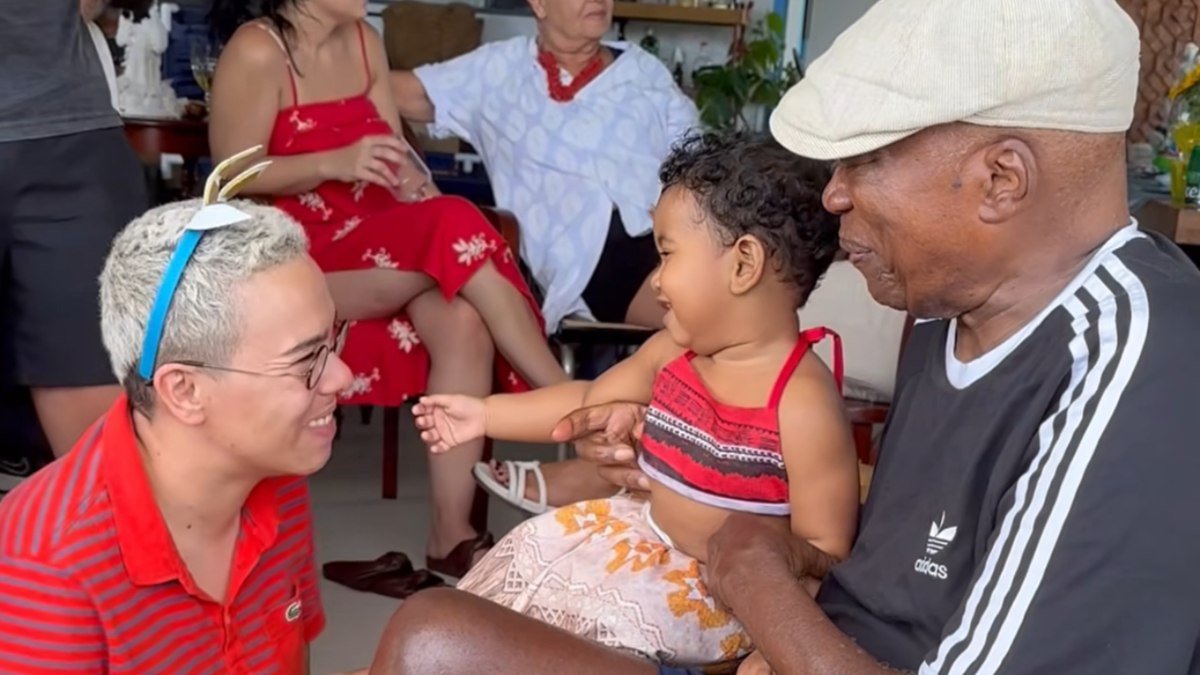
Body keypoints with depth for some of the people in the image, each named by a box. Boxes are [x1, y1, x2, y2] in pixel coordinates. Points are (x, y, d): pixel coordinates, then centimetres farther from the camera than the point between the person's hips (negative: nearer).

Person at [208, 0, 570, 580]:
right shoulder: (257, 52, -9)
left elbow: (394, 157, 11)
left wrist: (424, 200, -10)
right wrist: (337, 163, -23)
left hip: (380, 253, 6)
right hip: (295, 258, -6)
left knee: (464, 323, -26)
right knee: (455, 230, -29)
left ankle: (452, 533, -22)